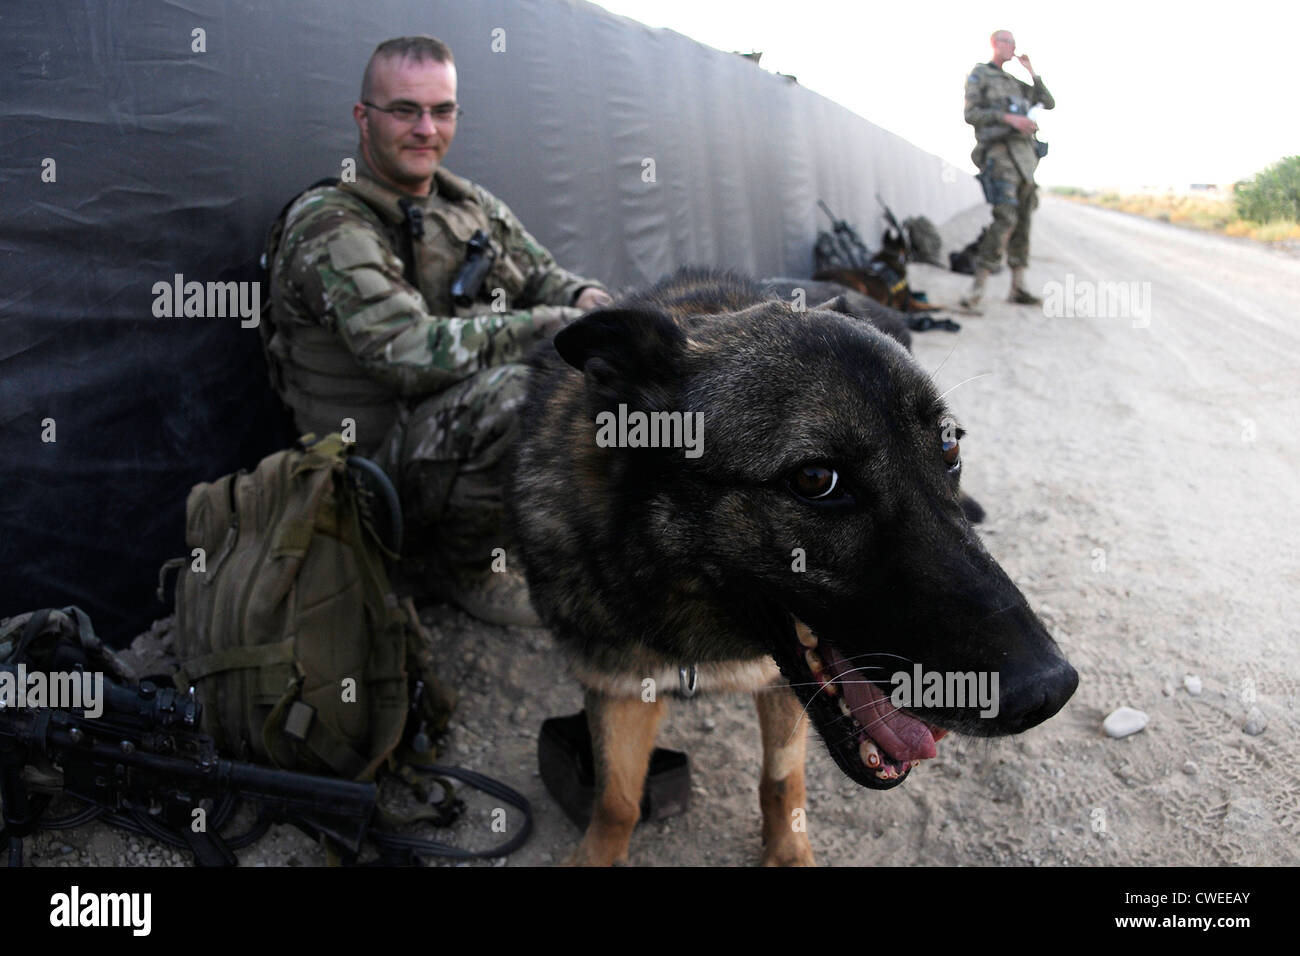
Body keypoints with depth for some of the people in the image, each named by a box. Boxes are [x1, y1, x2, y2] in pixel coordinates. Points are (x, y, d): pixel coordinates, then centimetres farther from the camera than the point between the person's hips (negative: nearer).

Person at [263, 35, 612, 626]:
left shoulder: (475, 208, 10)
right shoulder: (327, 226, -14)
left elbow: (542, 276, 19)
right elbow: (408, 351, -27)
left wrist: (585, 299, -7)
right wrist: (549, 327, -25)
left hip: (457, 442, 8)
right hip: (376, 466, -8)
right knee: (507, 394, -35)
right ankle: (468, 568, -6)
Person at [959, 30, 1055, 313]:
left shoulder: (1014, 82, 26)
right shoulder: (978, 75, 5)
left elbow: (1049, 104, 21)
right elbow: (971, 115, -8)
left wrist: (1032, 72, 14)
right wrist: (1009, 118, -18)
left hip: (1024, 154, 8)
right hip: (999, 152, -8)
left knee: (1022, 220, 5)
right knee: (1005, 219, -22)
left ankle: (1018, 288, 7)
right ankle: (977, 289, -24)